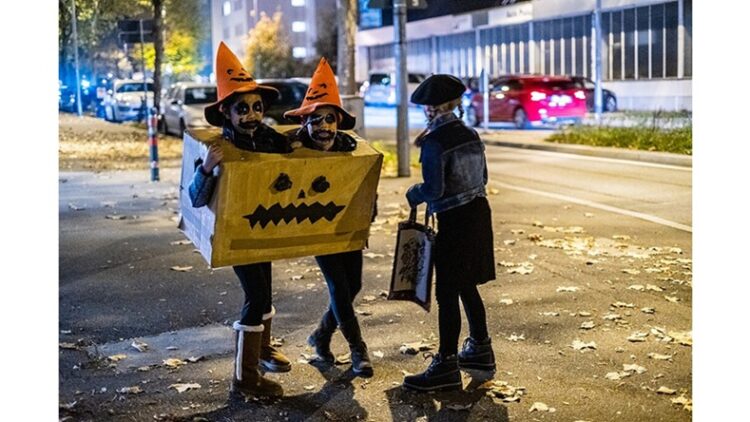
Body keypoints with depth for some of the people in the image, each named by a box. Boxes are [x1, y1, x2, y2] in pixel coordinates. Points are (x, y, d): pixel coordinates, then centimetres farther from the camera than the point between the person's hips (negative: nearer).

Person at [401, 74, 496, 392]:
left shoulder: (434, 142, -16)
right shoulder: (470, 135, 8)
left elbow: (434, 190, -19)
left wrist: (413, 194, 1)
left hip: (454, 220, -8)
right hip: (479, 212, 8)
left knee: (447, 293, -4)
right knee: (467, 286, 20)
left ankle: (447, 366, -1)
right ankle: (480, 348, 32)